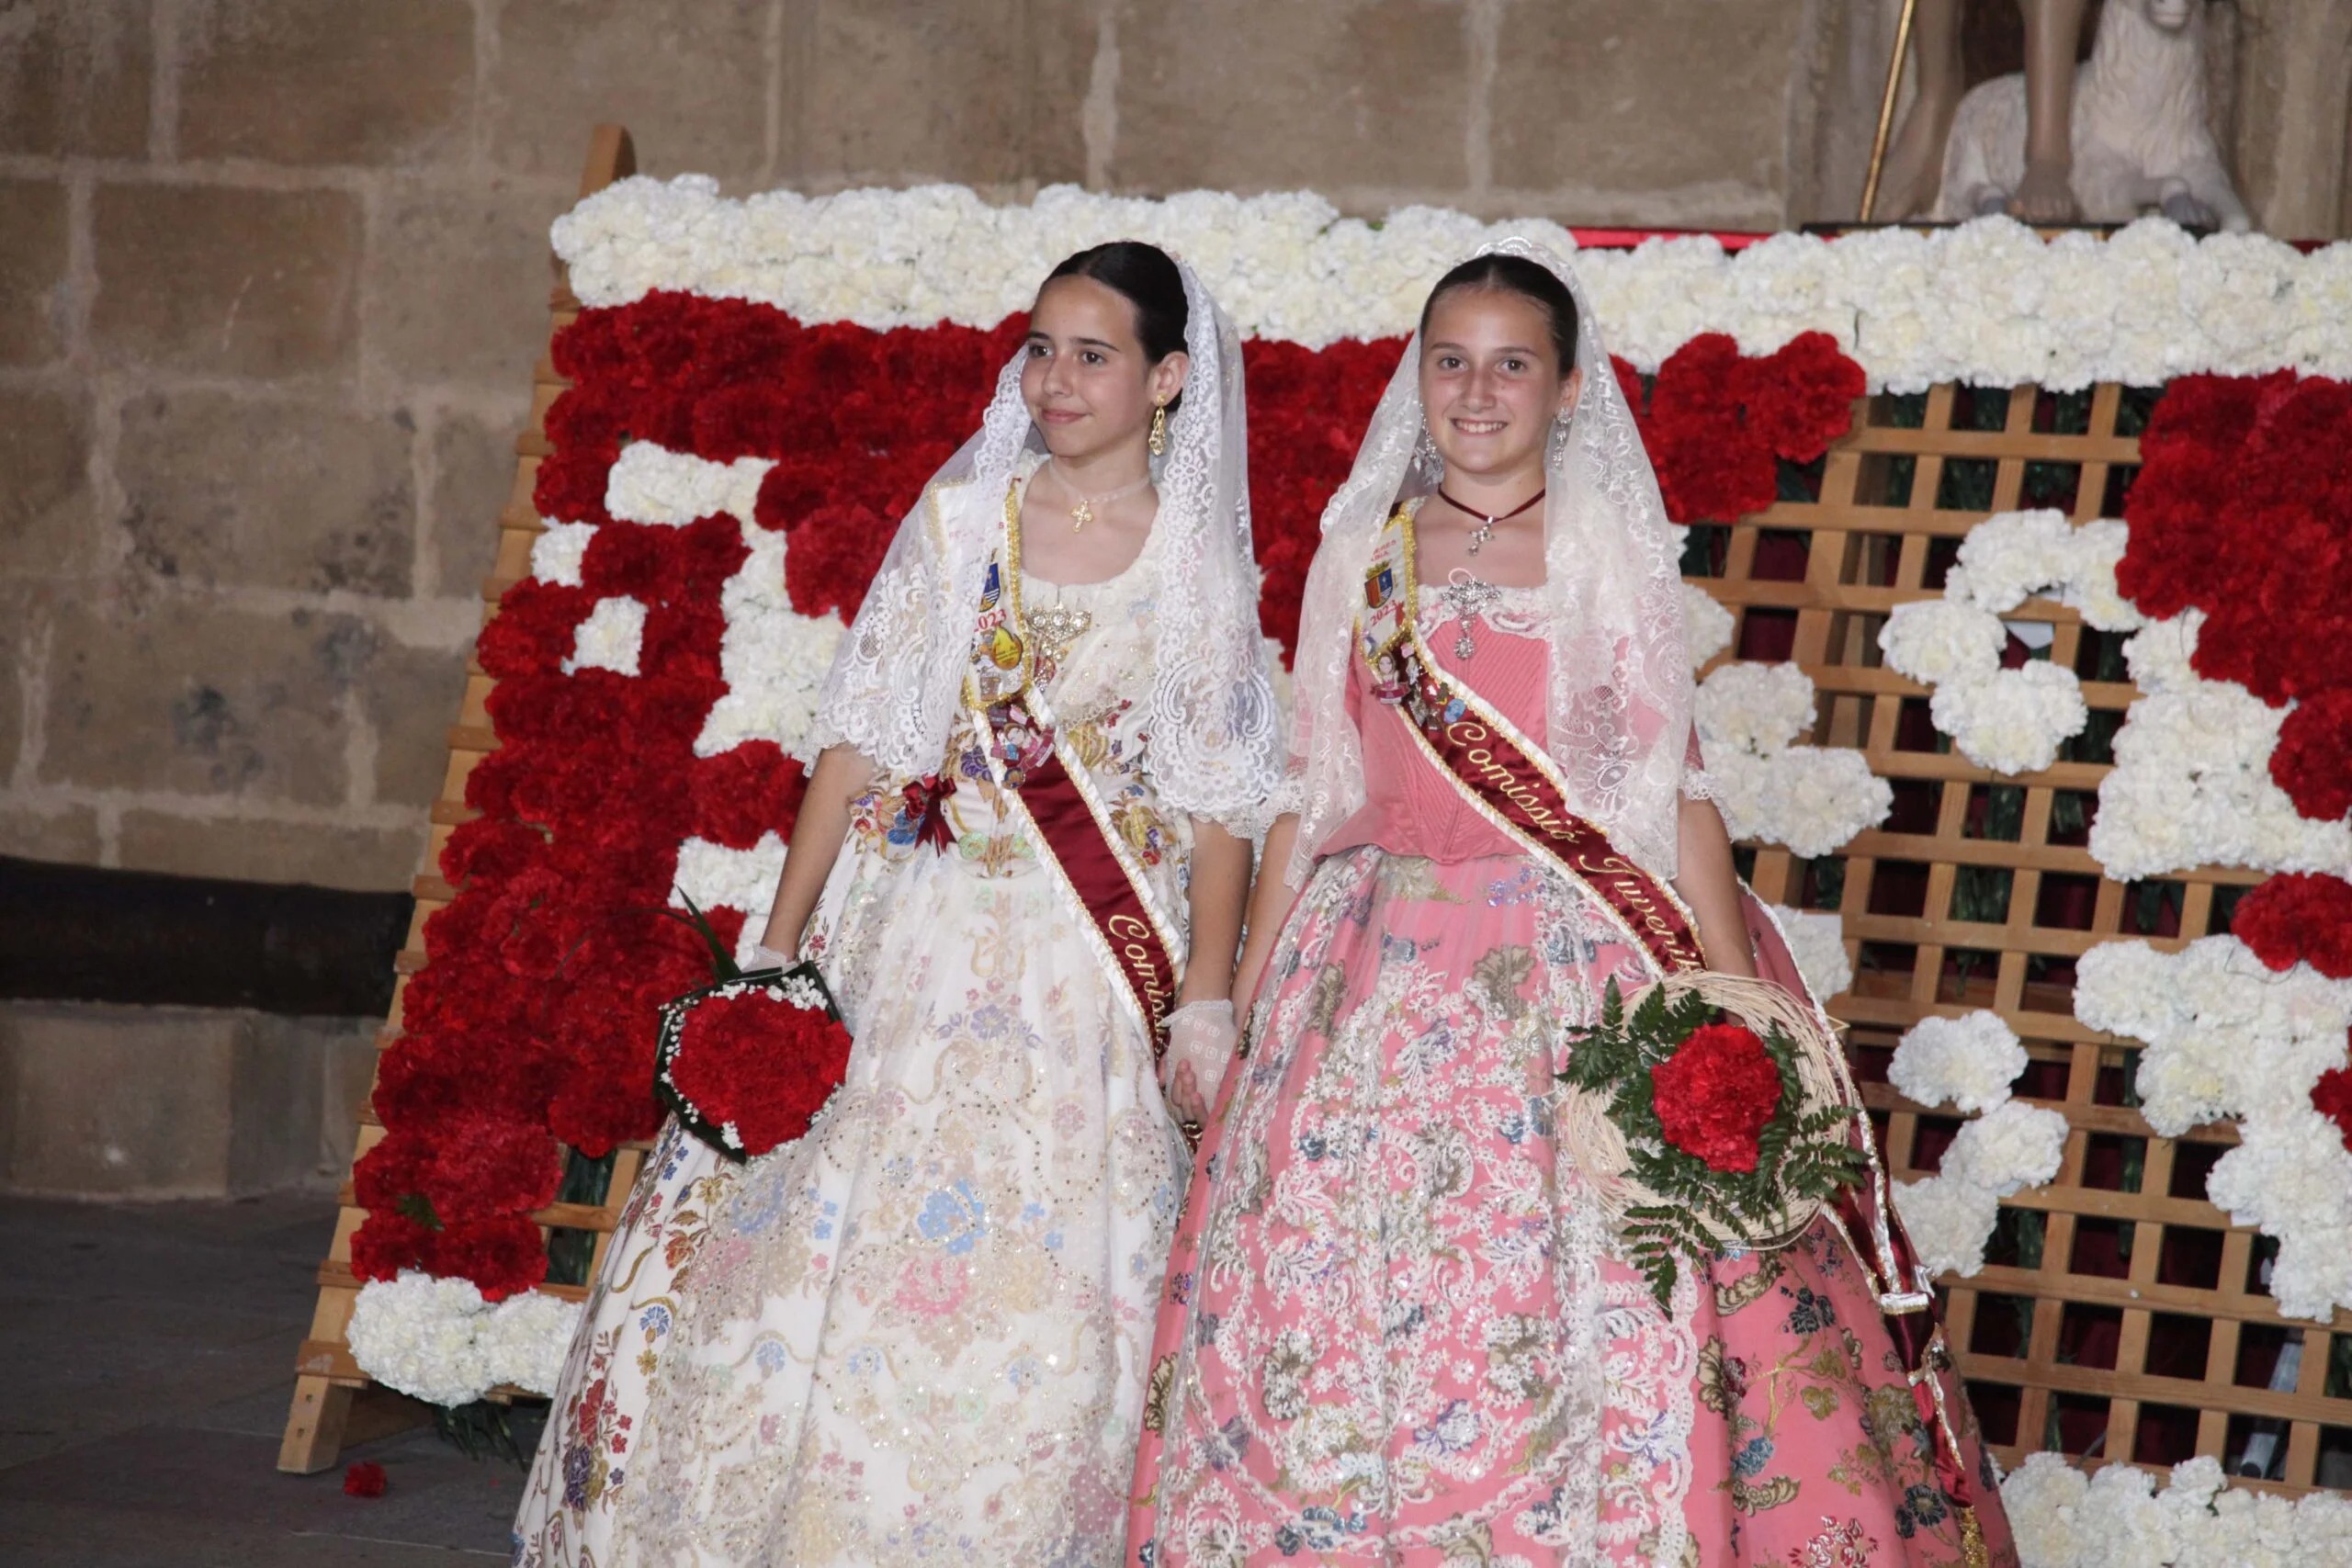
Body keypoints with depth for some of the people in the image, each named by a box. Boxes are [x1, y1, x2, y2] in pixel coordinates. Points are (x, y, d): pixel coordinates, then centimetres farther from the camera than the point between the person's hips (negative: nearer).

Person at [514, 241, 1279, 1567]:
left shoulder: (1202, 562, 2)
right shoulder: (961, 512, 5)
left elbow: (1219, 807, 1)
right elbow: (860, 735, 5)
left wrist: (1206, 1013, -6)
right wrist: (781, 947, 0)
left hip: (1093, 969, -1)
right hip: (917, 940, 1)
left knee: (1040, 1308, -2)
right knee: (828, 1253, -1)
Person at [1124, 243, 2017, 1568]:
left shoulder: (1613, 552, 3)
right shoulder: (1364, 552, 9)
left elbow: (1677, 787, -2)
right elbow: (1310, 792, 12)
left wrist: (1735, 1003, -11)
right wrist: (1248, 1001, 8)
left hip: (1577, 980, -2)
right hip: (1381, 982, 2)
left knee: (1590, 1330, -7)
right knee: (1341, 1316, 1)